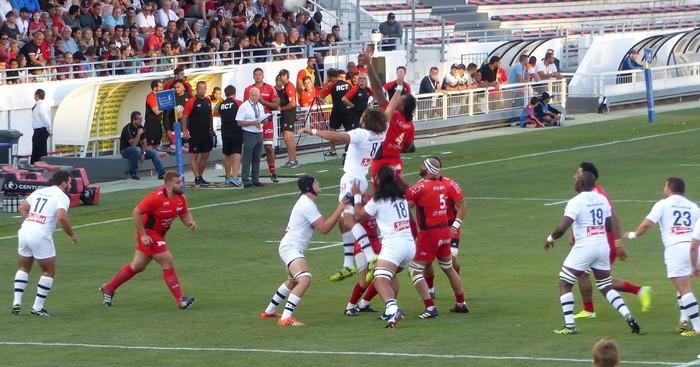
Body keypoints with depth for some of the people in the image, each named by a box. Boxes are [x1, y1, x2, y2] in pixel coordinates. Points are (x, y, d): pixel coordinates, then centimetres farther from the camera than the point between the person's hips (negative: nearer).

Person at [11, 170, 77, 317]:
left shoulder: (39, 191, 18)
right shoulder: (62, 197, -3)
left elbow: (22, 208, 21)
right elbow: (61, 217, -19)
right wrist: (71, 234, -6)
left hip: (25, 230, 6)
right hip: (41, 236, -6)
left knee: (24, 268, 24)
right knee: (49, 272, 9)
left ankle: (17, 302, 14)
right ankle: (37, 307, 6)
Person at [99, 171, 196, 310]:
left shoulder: (181, 197, -3)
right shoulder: (157, 197, -26)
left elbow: (184, 214, 10)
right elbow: (136, 212, -23)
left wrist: (190, 222, -14)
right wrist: (143, 235, -23)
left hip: (159, 234, 9)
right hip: (149, 234, -9)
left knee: (137, 266, 17)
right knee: (168, 263, -11)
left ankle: (108, 289, 32)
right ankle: (180, 300, -5)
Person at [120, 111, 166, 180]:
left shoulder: (141, 128, 2)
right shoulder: (128, 129, -21)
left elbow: (144, 142, 3)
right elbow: (133, 144, -29)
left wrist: (143, 153, -11)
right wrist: (139, 134, -28)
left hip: (138, 149, 7)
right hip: (126, 150, -7)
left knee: (154, 152, -11)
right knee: (137, 150, -38)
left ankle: (162, 173, -14)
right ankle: (133, 172, -23)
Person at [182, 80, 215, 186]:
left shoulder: (208, 101, 10)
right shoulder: (192, 101, -10)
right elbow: (184, 116, -10)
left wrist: (212, 129, 17)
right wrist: (185, 131, -16)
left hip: (206, 133, 7)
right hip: (195, 133, -7)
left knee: (205, 156, 10)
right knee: (194, 155, -3)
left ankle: (200, 176, 20)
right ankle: (197, 178, -2)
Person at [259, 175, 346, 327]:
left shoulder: (306, 202, 15)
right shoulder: (307, 205, -18)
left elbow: (322, 224, 24)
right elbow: (324, 228, -21)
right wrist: (340, 209, -19)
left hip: (291, 248, 11)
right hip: (291, 248, -11)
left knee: (293, 281, 31)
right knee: (305, 279, -29)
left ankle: (269, 311, 44)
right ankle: (285, 318, -36)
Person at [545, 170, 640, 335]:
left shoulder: (576, 202, -12)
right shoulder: (602, 200, 8)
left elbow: (562, 228, -19)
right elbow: (609, 227, 16)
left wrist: (550, 239, 1)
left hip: (584, 248, -6)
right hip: (602, 246, 6)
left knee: (564, 284, 8)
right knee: (606, 287, 15)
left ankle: (569, 326, 2)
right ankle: (628, 316, -3)